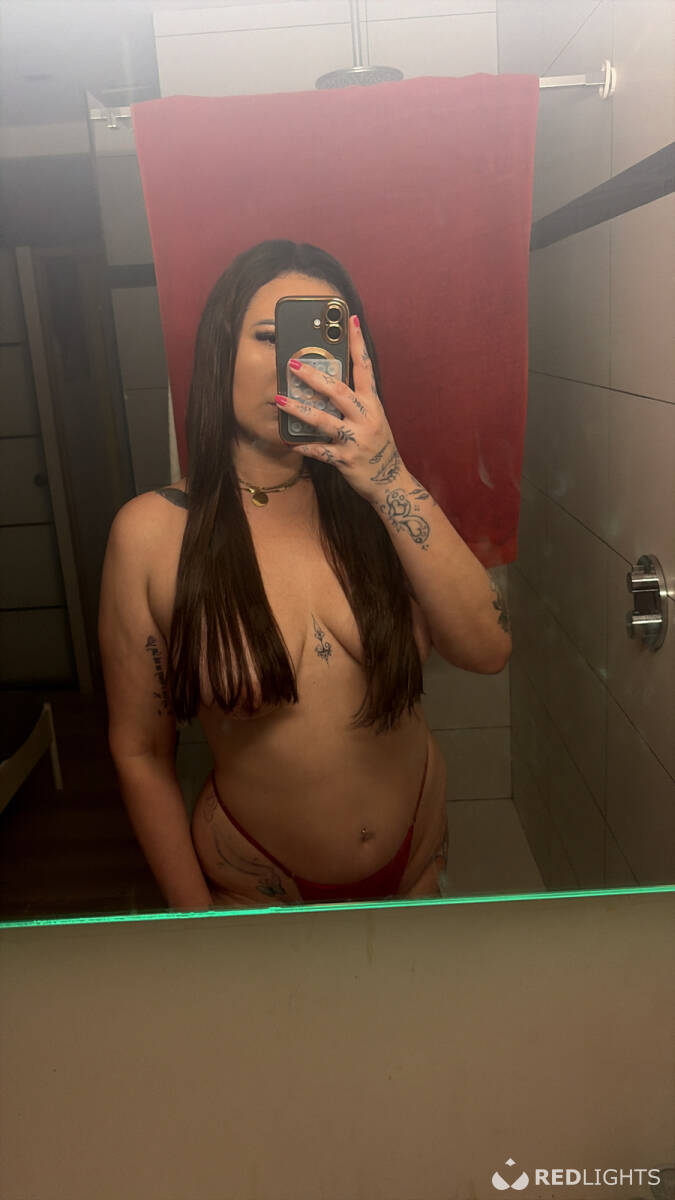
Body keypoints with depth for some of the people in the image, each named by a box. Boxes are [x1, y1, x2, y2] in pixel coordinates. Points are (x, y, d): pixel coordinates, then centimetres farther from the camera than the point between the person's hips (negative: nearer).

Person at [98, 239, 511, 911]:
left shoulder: (373, 498, -10)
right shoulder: (152, 531, -18)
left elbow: (486, 650, -23)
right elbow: (140, 751, -11)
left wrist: (392, 480, -32)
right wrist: (196, 915, -8)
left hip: (419, 854, 4)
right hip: (256, 884, -3)